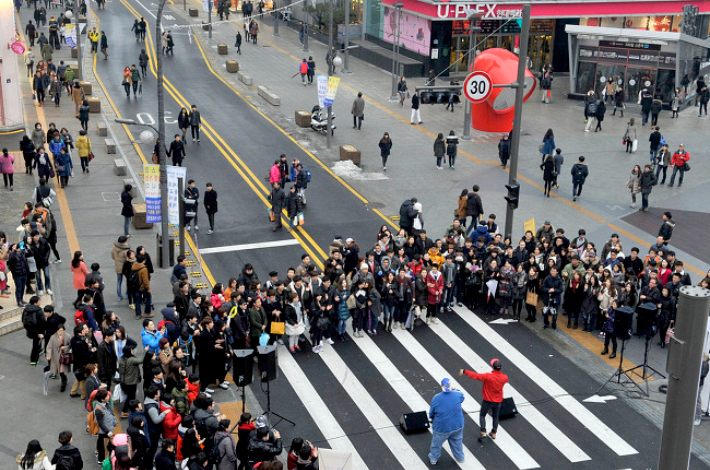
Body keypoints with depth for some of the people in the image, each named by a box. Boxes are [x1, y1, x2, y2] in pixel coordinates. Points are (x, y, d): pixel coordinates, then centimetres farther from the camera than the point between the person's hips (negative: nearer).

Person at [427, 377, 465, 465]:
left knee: (437, 443, 22)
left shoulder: (436, 398, -21)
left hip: (441, 428, -2)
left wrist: (432, 419, 14)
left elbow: (431, 413, -8)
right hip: (457, 426, 2)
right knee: (457, 442, 27)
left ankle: (433, 459, 40)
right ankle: (460, 457, 44)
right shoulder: (458, 395, -16)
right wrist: (455, 390, 27)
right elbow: (462, 396, 12)